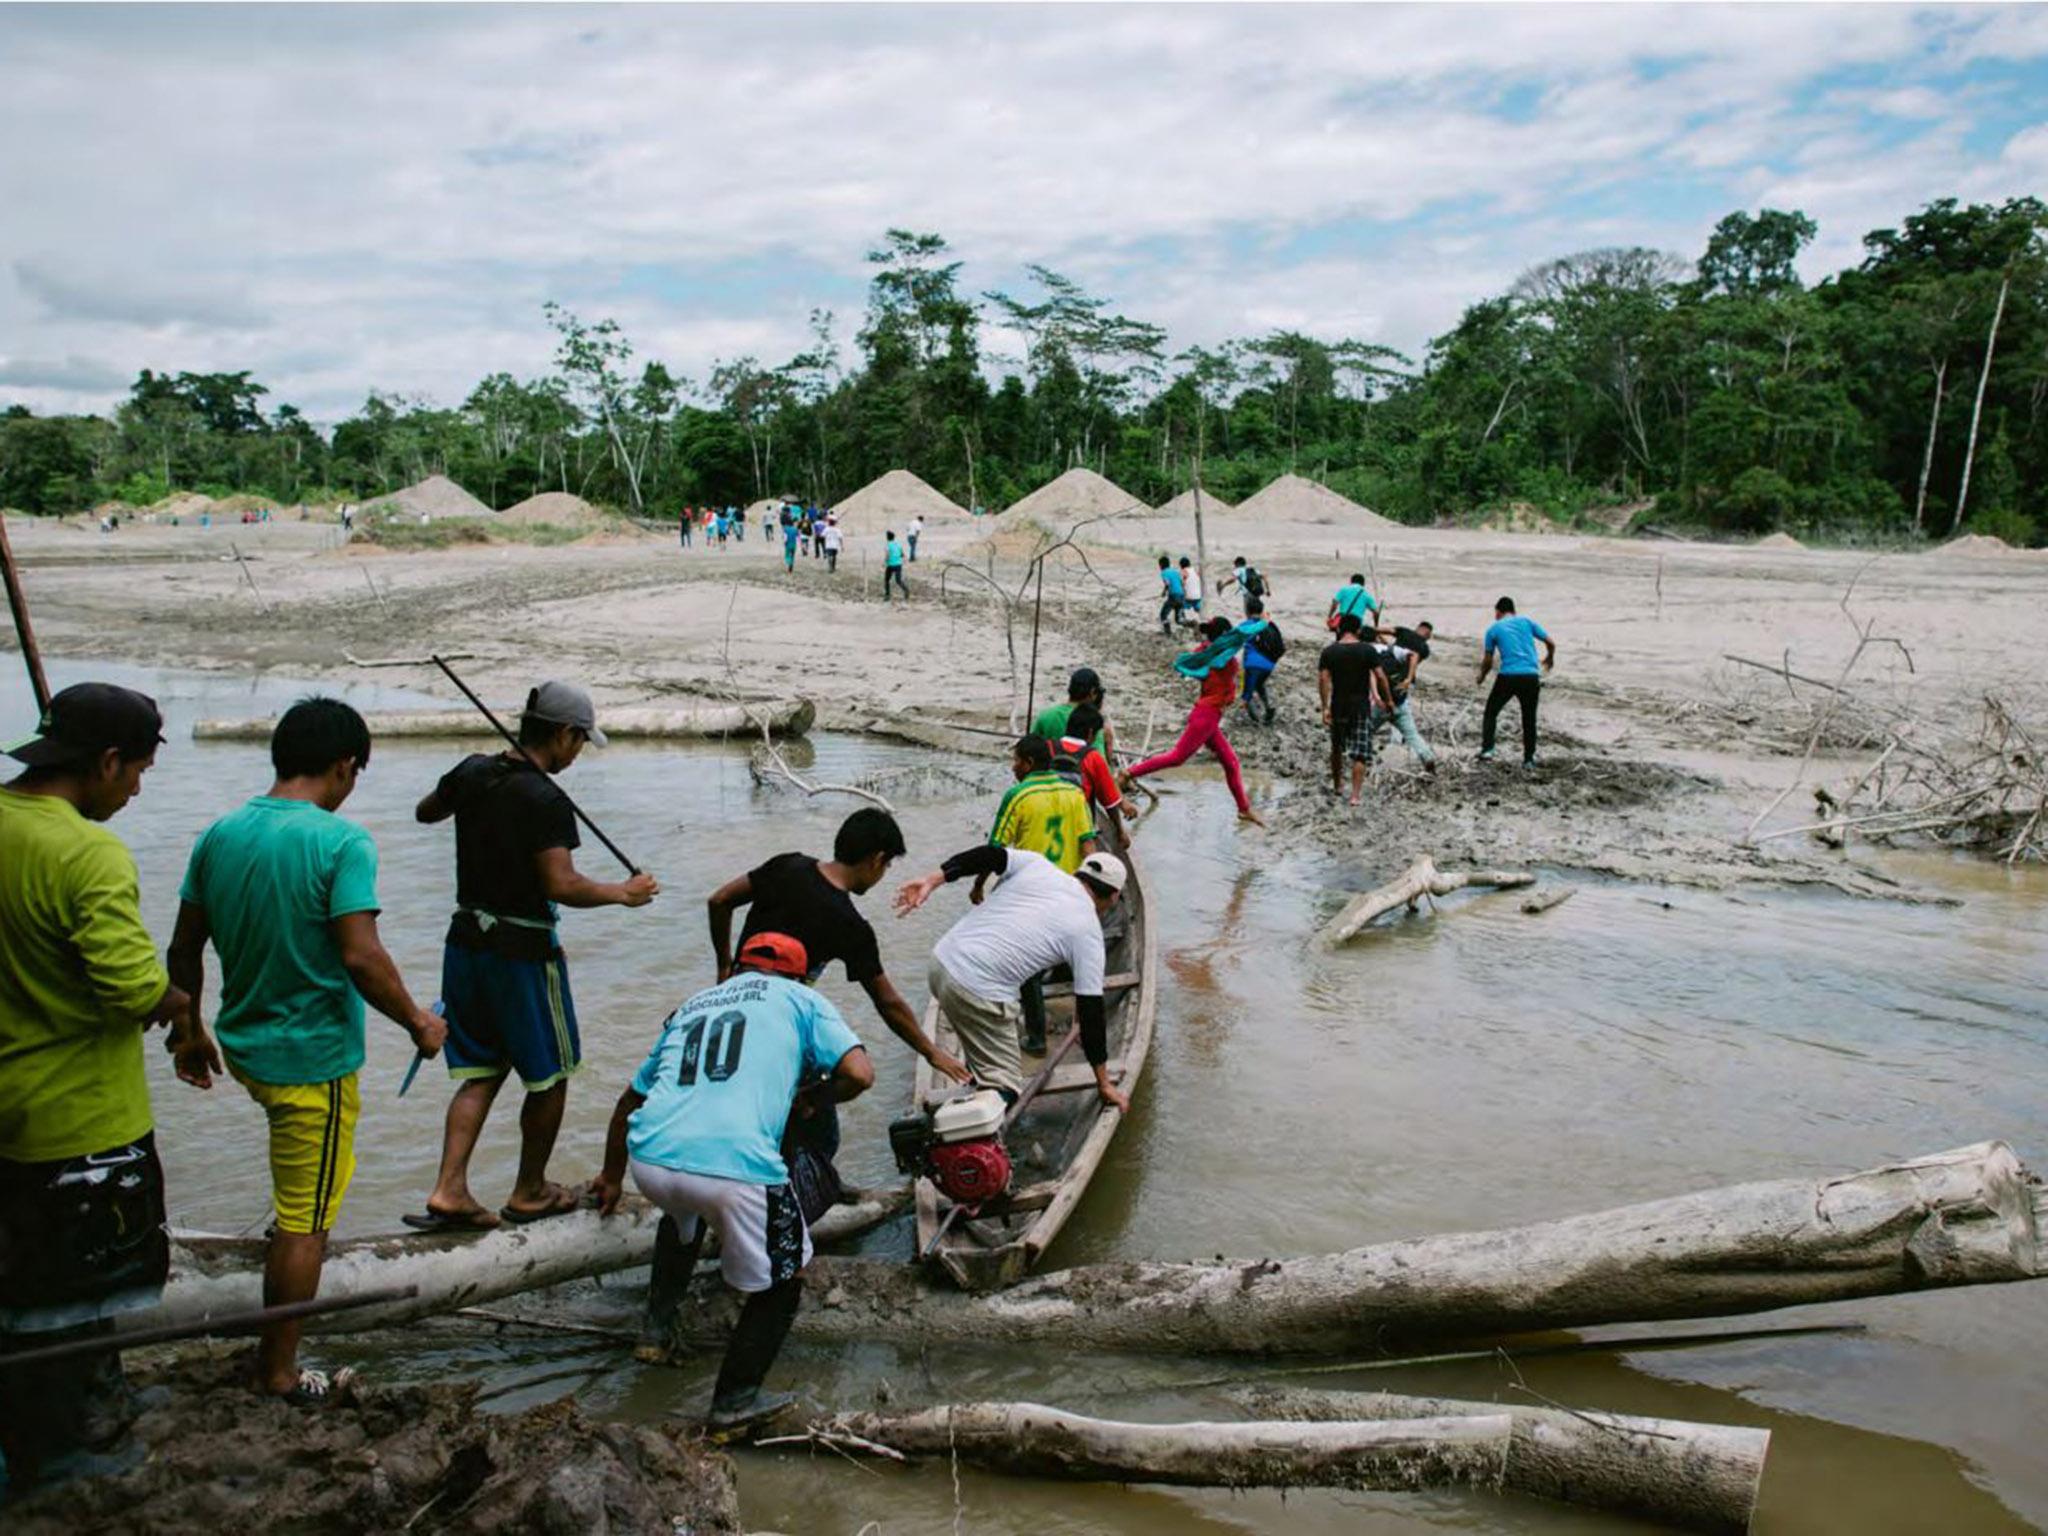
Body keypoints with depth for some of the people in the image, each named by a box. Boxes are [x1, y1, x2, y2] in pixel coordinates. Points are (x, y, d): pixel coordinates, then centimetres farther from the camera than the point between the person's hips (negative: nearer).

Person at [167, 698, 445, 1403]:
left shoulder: (219, 835, 0)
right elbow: (360, 956, -26)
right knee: (304, 1224, 6)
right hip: (314, 1059, -7)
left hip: (244, 1046, 7)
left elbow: (184, 948, 7)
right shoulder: (341, 841, -21)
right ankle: (279, 1371, 18)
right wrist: (417, 1022, -11)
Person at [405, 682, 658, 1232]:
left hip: (466, 938, 7)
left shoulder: (473, 771, 2)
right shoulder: (546, 801, -20)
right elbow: (562, 886, -25)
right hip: (522, 949, -7)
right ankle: (530, 1192, 23)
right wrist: (622, 893, -11)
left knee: (481, 1071, 17)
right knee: (550, 1074, 12)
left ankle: (449, 1189, 8)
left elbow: (425, 812, 21)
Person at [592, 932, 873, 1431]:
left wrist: (612, 1177, 50)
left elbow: (630, 1100, 36)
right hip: (736, 1165, -5)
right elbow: (860, 1073, 3)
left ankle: (660, 1319, 47)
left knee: (686, 1213, 41)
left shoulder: (691, 1005, 30)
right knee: (782, 1278, 19)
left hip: (649, 1157, 6)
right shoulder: (799, 998, 17)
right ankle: (735, 1401, 22)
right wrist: (809, 1098, 23)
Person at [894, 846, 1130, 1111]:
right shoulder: (1088, 933, 1)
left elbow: (987, 855, -5)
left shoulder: (1036, 865, 10)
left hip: (943, 960, 7)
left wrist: (930, 881, -8)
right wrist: (1103, 1084, 8)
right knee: (1005, 1086, 2)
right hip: (978, 993, -7)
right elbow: (1091, 1012, 2)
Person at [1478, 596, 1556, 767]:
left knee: (1490, 713, 13)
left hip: (1508, 676, -2)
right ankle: (1529, 759, 13)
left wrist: (1481, 676, 27)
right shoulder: (1527, 622, 12)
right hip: (1531, 676, 2)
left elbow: (1488, 662, 8)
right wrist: (1549, 659, 31)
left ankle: (1487, 750, -1)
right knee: (1529, 719, 12)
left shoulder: (1493, 629, 8)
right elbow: (1551, 643, 11)